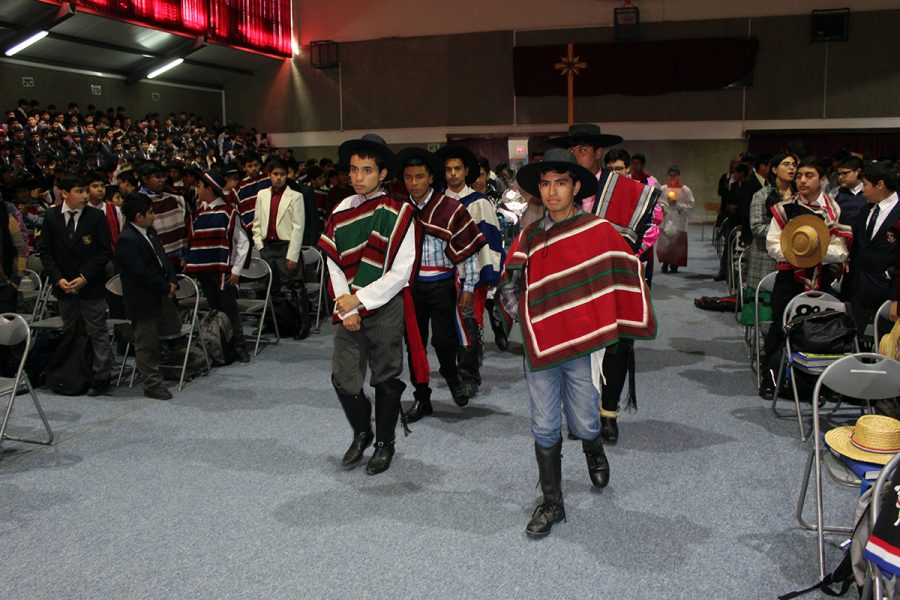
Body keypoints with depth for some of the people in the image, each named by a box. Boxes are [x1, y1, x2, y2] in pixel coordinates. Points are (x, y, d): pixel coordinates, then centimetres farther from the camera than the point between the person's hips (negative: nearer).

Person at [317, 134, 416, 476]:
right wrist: (345, 309, -5)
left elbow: (401, 272, -11)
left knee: (385, 380, 7)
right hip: (349, 309, 4)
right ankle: (362, 433, 30)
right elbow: (334, 265, 5)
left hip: (385, 308, -4)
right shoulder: (341, 212, 5)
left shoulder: (398, 213, -8)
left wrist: (358, 299, -13)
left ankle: (384, 444, 26)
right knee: (343, 378, 4)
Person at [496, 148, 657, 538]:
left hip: (582, 345, -3)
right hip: (540, 345, 3)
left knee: (584, 424, 8)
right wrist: (525, 321, -4)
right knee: (545, 429, 7)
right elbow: (510, 287, 9)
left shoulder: (599, 231, -5)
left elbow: (626, 275, 0)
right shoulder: (529, 236, 5)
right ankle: (552, 504, 22)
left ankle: (594, 454, 44)